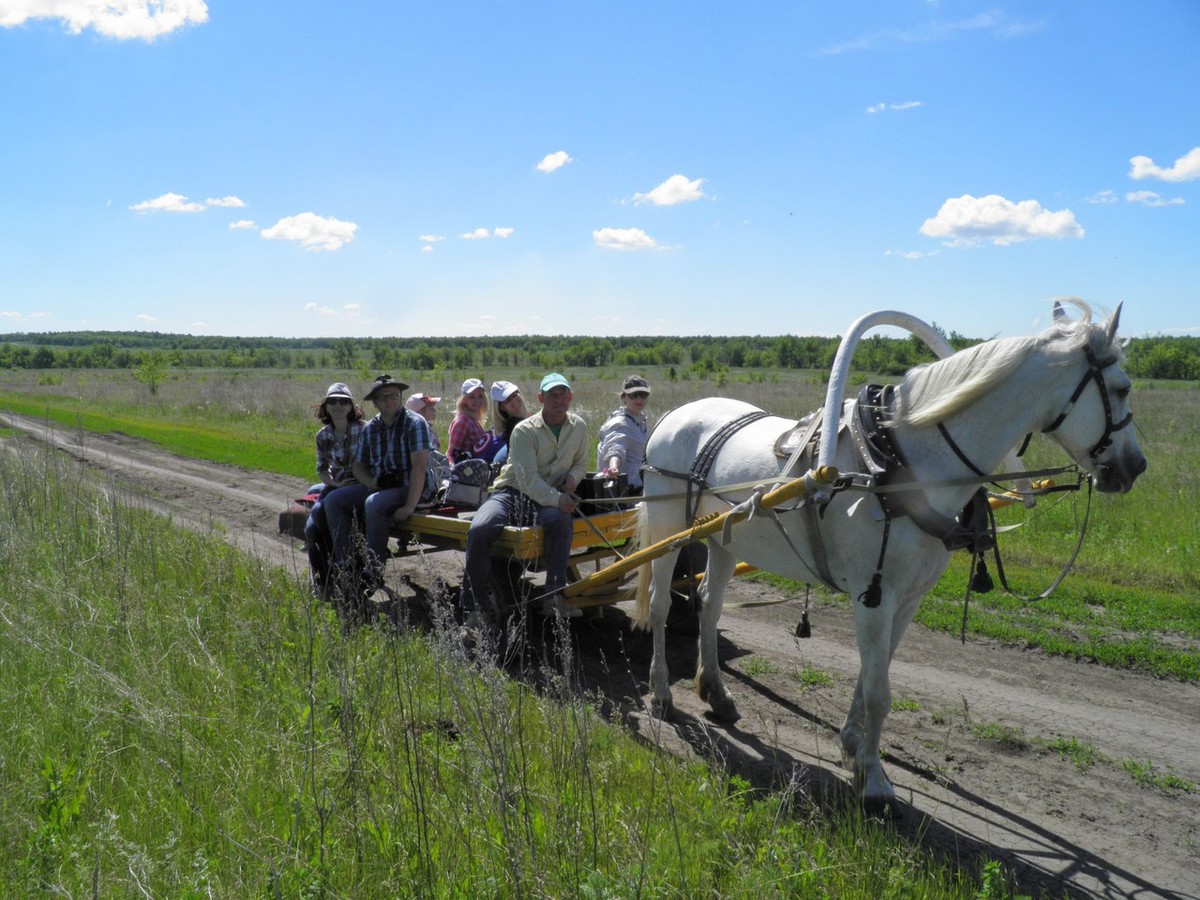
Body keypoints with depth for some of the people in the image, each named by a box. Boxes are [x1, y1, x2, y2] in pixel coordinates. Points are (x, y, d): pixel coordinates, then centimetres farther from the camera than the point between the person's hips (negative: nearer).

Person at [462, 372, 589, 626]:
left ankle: (554, 596, -29)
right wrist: (557, 499, -34)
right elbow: (528, 479, -20)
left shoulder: (578, 427, 6)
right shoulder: (524, 431, -10)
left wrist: (572, 478, -3)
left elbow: (581, 463, 22)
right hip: (512, 492, -2)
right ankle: (476, 606, -16)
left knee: (561, 520, -36)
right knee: (479, 530, -30)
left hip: (550, 498, 2)